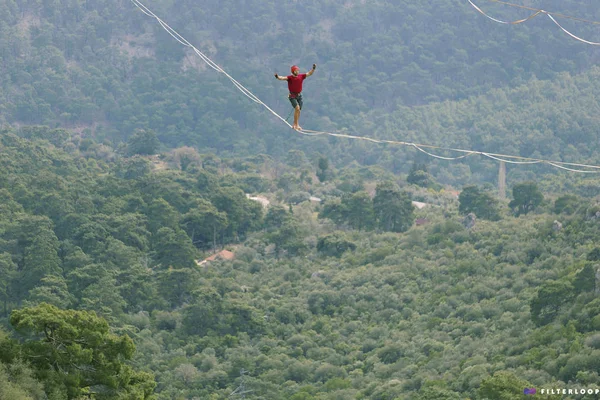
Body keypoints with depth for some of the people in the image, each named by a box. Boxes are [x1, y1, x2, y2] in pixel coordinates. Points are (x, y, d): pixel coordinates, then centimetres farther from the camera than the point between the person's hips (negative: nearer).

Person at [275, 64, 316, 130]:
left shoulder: (301, 76, -3)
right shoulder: (290, 77, -16)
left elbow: (309, 73, 3)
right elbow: (283, 78, -32)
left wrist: (313, 69, -11)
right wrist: (278, 77, -51)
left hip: (299, 95, 6)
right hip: (292, 96, -5)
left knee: (298, 110, 11)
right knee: (297, 108, -22)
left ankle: (294, 125, 28)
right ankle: (296, 125, -15)